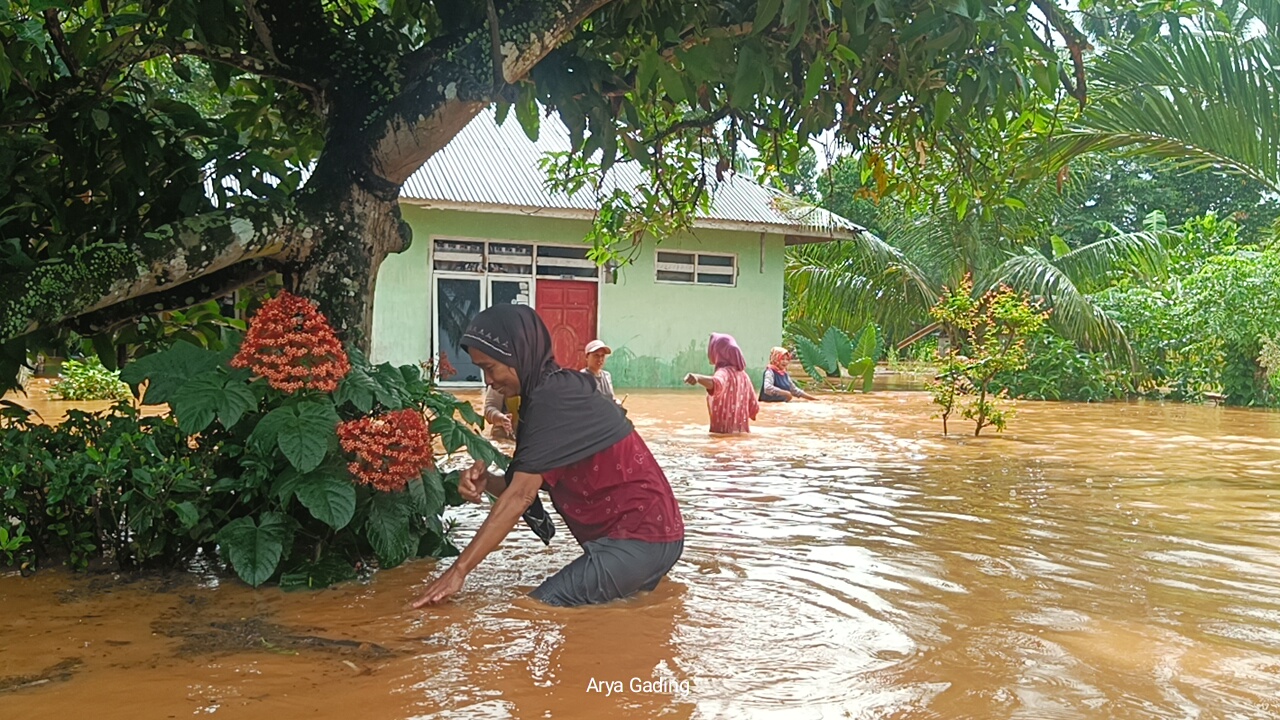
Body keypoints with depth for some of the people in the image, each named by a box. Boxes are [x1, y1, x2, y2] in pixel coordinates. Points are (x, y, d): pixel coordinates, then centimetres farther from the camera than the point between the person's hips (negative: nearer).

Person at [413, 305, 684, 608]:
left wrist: (458, 570, -23)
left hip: (638, 540, -10)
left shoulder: (553, 399, -19)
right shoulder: (558, 390, 12)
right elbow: (526, 487, 10)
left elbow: (520, 496, -23)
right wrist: (487, 481, -11)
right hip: (651, 531, 10)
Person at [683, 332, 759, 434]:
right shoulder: (742, 374, 11)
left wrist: (697, 378, -59)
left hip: (723, 433, -8)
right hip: (742, 432, 8)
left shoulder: (724, 372, -13)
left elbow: (716, 384, -40)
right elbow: (754, 407, 17)